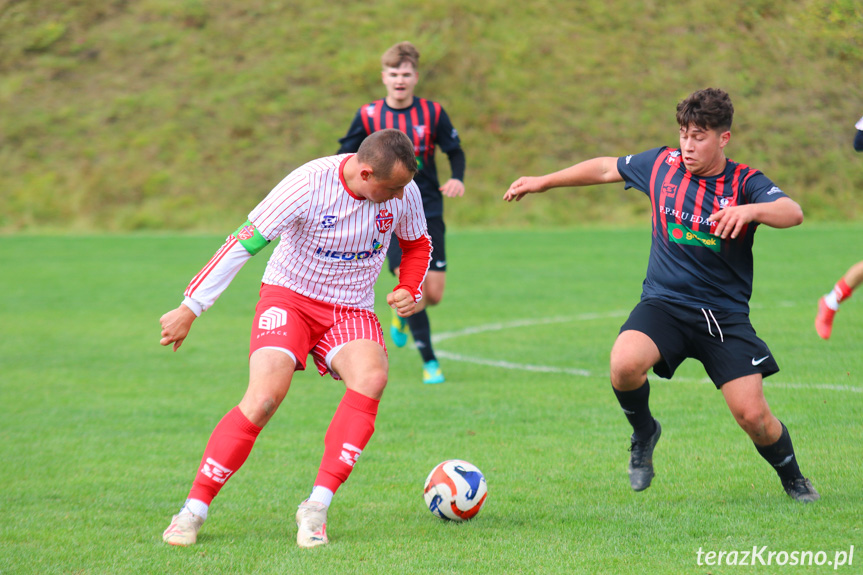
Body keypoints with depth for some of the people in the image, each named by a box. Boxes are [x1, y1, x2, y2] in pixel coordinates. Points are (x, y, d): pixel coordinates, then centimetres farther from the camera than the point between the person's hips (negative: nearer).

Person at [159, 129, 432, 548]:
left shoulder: (404, 192, -8)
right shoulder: (309, 184, -22)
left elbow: (418, 245, 15)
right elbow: (245, 242, -17)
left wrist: (409, 290, -5)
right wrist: (190, 309, -16)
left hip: (352, 311, 3)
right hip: (290, 296, -3)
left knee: (372, 377, -30)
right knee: (265, 396, -26)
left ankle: (316, 508, -25)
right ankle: (194, 510, -12)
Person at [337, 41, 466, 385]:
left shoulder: (432, 113, 0)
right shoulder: (368, 116, -1)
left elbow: (455, 151, 10)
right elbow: (345, 157, 8)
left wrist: (458, 179, -9)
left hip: (428, 211, 2)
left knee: (433, 294, -3)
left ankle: (403, 314, 34)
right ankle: (429, 362, -6)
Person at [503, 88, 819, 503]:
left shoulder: (745, 182, -7)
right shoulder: (662, 165, 1)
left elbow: (792, 213, -25)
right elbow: (607, 169, 17)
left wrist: (750, 210, -44)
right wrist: (544, 182, 22)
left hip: (725, 314, -1)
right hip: (664, 303, 2)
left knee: (753, 415, -10)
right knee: (624, 364, -30)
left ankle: (793, 480, 21)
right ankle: (644, 433, 2)